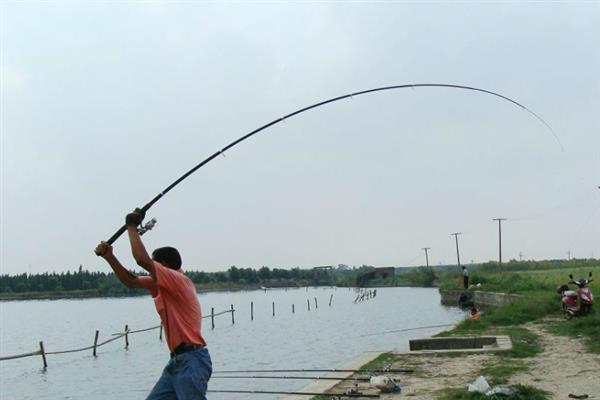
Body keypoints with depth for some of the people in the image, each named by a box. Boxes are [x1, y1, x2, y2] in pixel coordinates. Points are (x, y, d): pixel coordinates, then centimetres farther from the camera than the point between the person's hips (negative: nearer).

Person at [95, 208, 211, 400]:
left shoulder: (179, 281, -10)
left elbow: (143, 260, -19)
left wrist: (132, 226, -8)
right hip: (177, 361, 10)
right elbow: (131, 281, 19)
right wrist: (109, 257, 9)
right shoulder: (161, 286, 17)